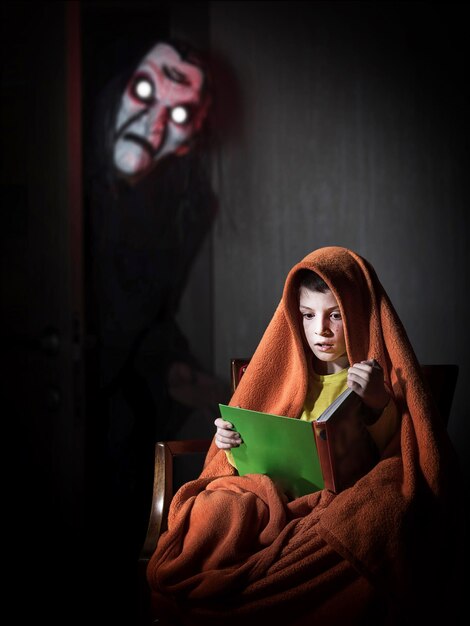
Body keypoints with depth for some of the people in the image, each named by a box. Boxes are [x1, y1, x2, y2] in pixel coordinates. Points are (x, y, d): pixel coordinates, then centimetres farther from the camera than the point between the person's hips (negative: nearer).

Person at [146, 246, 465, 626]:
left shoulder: (389, 379, 6)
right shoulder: (286, 369, 16)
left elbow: (407, 464, -4)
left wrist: (382, 406, -19)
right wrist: (233, 445, -2)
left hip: (346, 505, -2)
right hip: (272, 495, 2)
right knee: (211, 517, -31)